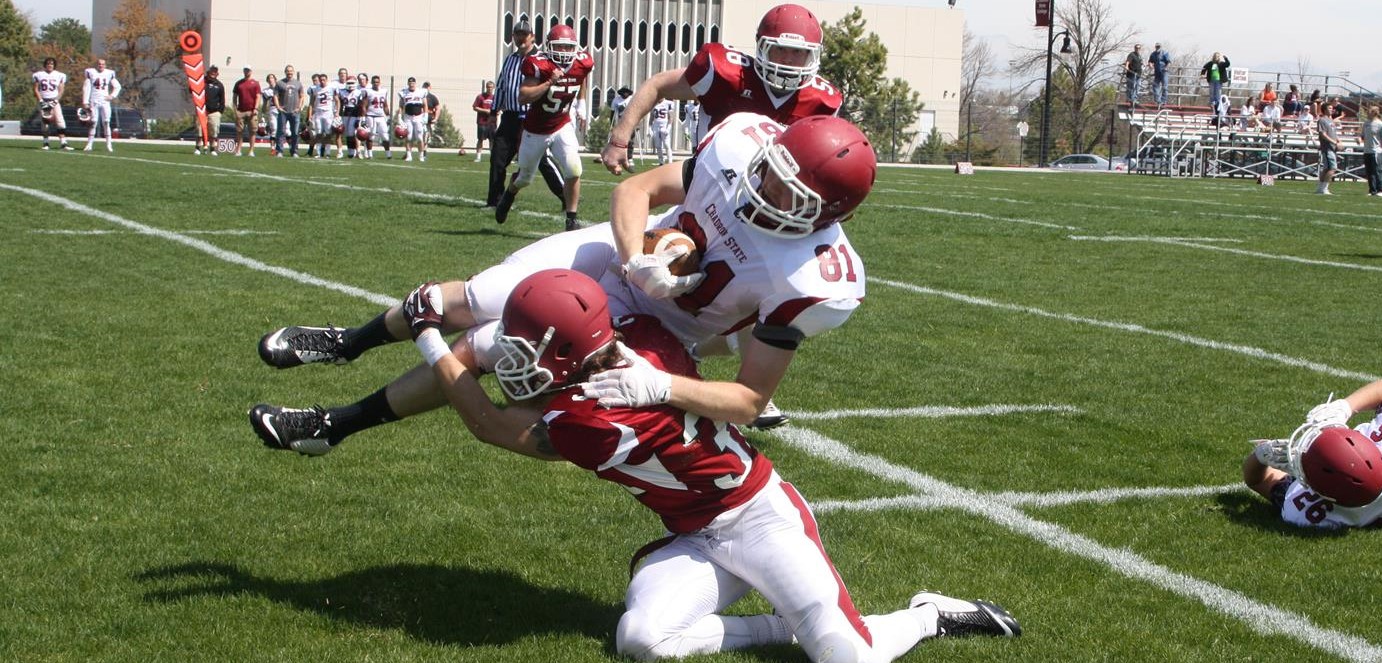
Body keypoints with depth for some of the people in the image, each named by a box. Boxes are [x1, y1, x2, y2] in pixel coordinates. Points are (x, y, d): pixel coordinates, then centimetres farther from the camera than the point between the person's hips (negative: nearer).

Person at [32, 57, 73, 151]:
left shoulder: (60, 76, 4)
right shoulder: (39, 75, 4)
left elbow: (61, 90, 2)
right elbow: (36, 89, 2)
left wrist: (55, 101, -10)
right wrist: (41, 101, -9)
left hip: (54, 101, -1)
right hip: (43, 101, 1)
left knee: (60, 121, -12)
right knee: (45, 123, 1)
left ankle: (63, 143, -14)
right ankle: (45, 142, 11)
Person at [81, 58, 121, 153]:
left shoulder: (109, 74, 6)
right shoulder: (91, 73, 1)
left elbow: (117, 86, 14)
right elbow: (86, 88, 0)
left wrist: (112, 96, -1)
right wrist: (85, 102, -4)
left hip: (105, 101, 1)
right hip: (94, 102, -1)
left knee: (106, 123, -2)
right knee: (93, 123, -4)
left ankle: (108, 145, 1)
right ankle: (89, 144, 2)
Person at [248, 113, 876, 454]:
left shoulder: (813, 282, -34)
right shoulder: (745, 143, -25)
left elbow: (750, 400, -28)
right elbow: (635, 190, -13)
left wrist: (659, 385, -42)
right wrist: (637, 260, -32)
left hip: (649, 317, -3)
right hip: (626, 249, 3)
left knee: (483, 349, -7)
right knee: (466, 302, 4)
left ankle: (335, 425, 16)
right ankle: (348, 342, 37)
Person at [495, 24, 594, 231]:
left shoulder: (582, 64, -10)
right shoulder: (539, 65, -24)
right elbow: (523, 97, -29)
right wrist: (549, 82, -36)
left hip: (562, 127, 2)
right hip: (535, 131, -2)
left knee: (574, 171, -18)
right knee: (525, 177, 17)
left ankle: (571, 219, -6)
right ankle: (508, 195, 51)